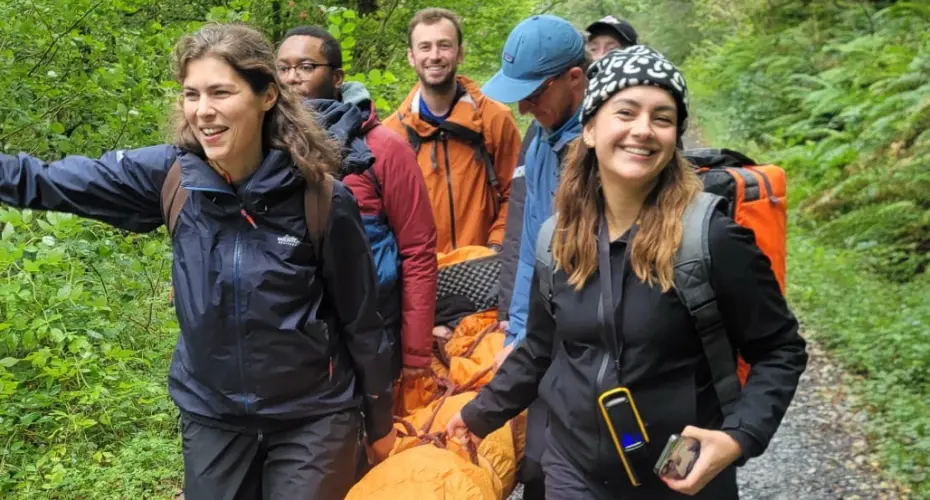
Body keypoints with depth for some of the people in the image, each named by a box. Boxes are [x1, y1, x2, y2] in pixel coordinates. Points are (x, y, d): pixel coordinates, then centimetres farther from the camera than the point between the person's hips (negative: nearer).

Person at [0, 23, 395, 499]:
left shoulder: (322, 198, -17)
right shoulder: (170, 175, -10)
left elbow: (360, 319, -7)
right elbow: (50, 182, -4)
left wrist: (379, 422, 1)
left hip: (312, 417, -3)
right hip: (210, 414, 3)